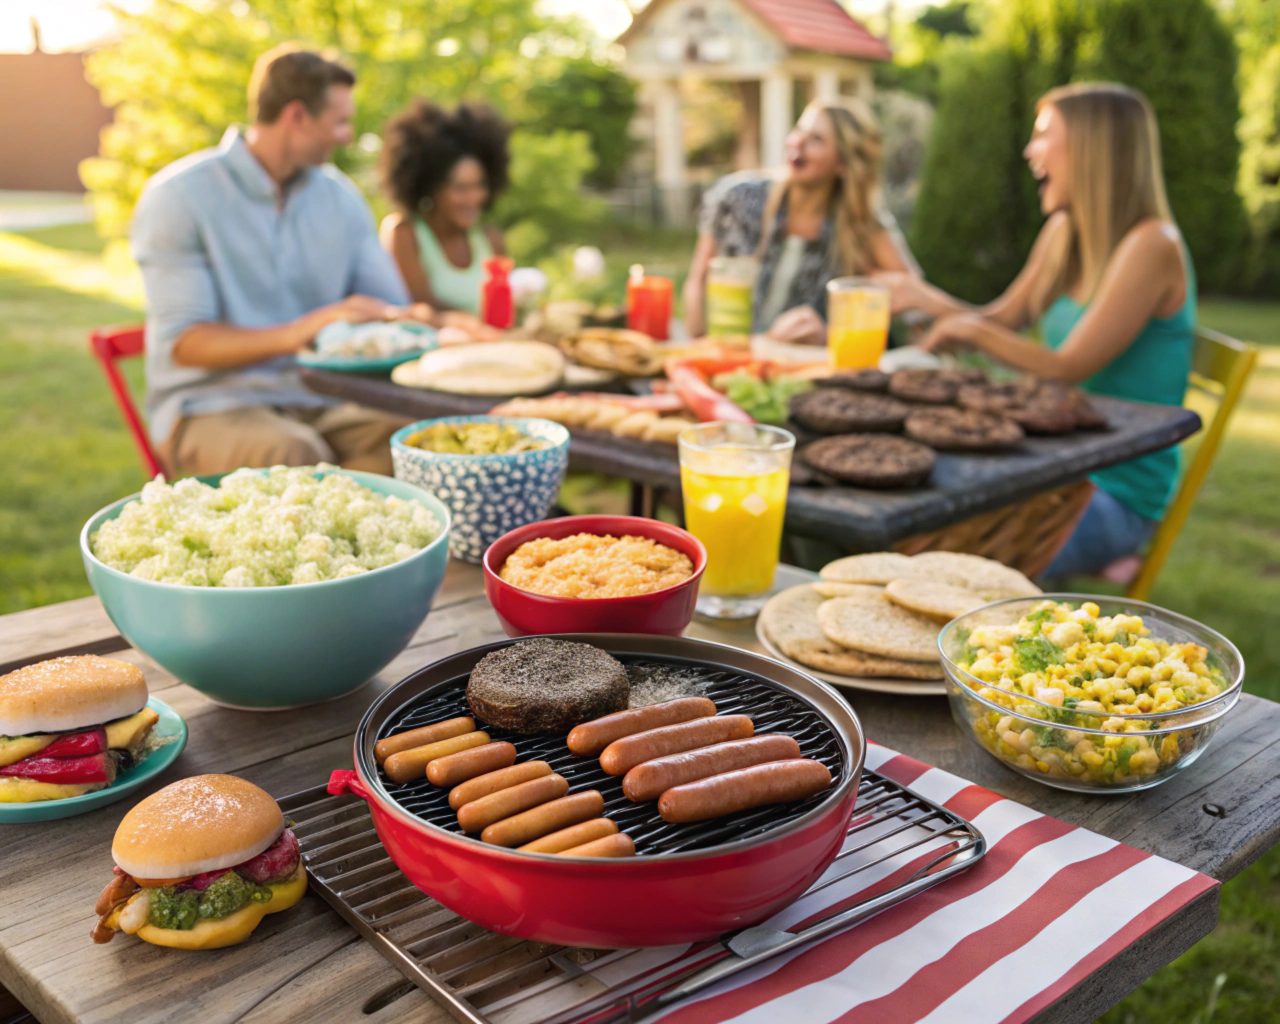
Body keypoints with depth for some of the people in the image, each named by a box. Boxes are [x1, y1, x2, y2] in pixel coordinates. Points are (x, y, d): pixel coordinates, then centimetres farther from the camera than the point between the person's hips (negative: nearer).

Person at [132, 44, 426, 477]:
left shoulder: (342, 198, 11)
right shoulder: (177, 197, -6)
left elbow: (389, 308, 13)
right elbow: (183, 342, -14)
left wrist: (417, 320, -13)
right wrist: (294, 334, -30)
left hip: (317, 401, 5)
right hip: (210, 405, -4)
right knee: (293, 456, -38)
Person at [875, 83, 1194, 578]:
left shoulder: (1152, 245, -17)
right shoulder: (1064, 232, 9)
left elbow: (1069, 368, -20)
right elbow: (1000, 318, 13)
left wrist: (971, 329, -11)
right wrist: (922, 296, -3)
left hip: (1120, 492, -8)